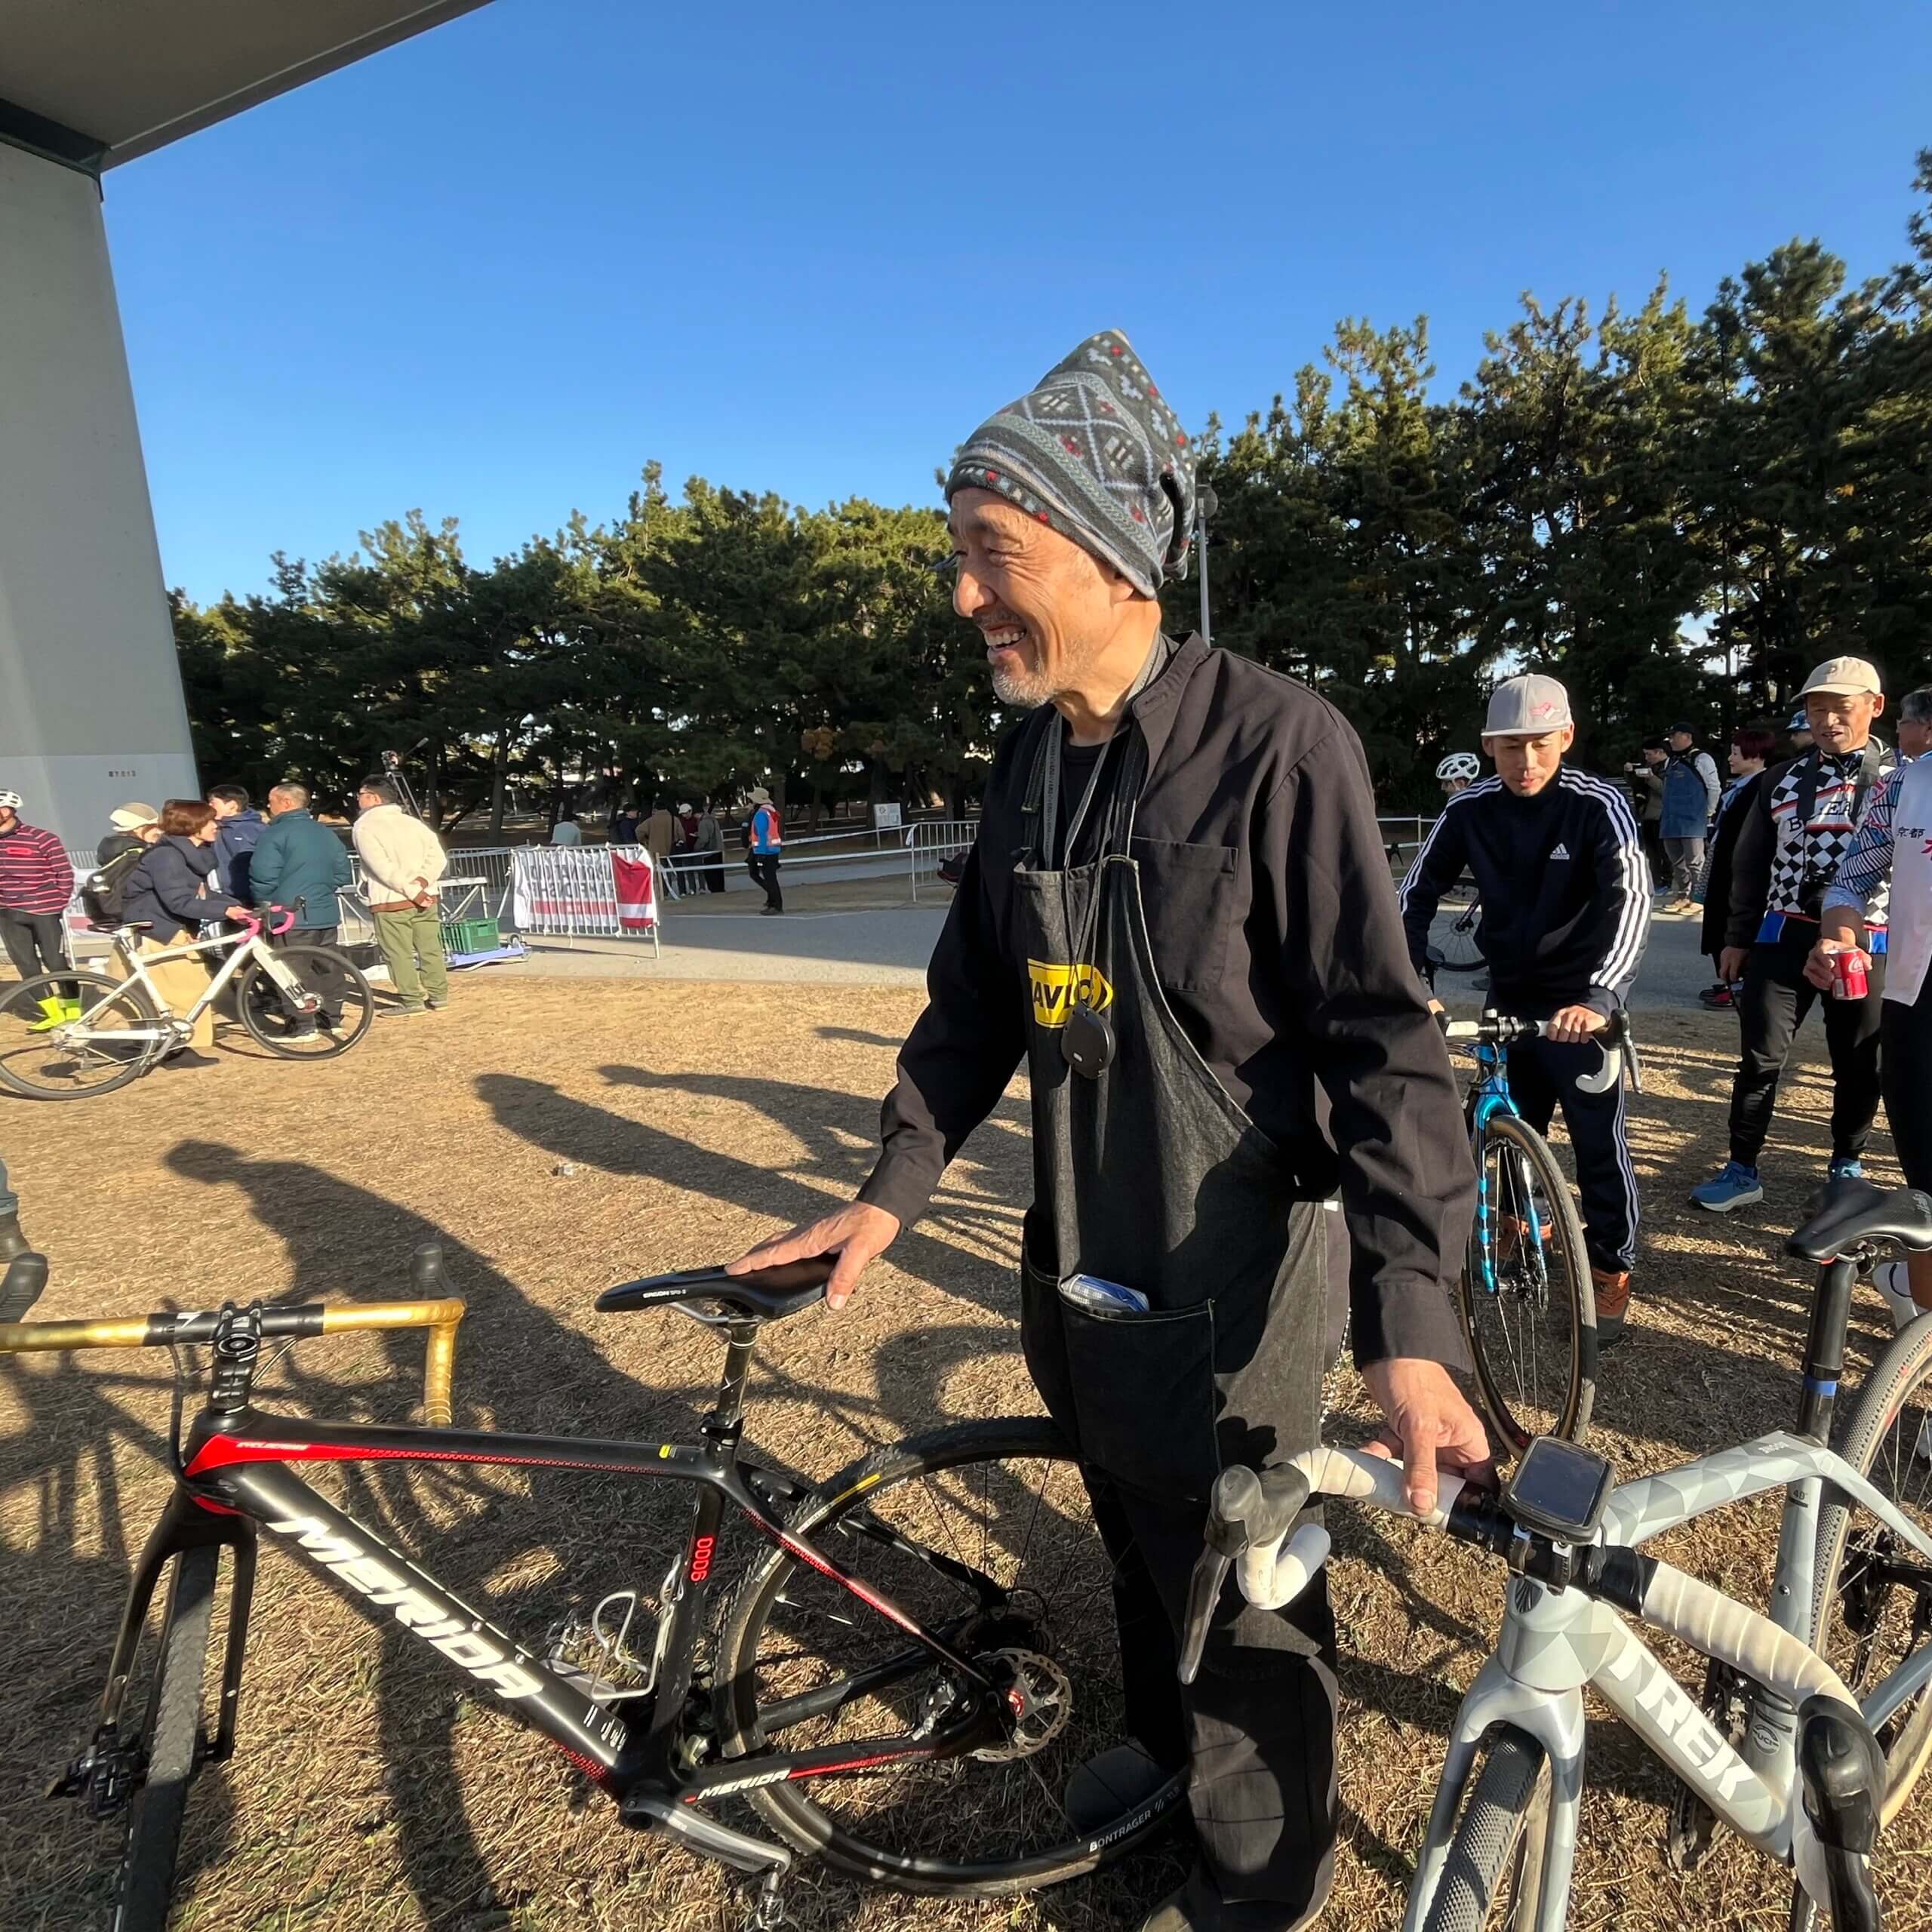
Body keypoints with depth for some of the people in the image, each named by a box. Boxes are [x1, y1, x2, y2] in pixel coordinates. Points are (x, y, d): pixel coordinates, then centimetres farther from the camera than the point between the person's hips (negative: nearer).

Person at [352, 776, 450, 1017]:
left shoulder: (364, 826, -5)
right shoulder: (411, 821, 12)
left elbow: (383, 868, -17)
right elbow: (438, 856, 1)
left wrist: (412, 891, -18)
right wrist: (422, 881, -9)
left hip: (390, 902, -6)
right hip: (426, 898, 6)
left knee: (399, 954, 0)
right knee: (430, 949, 10)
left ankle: (412, 1001, -1)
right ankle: (438, 997, 15)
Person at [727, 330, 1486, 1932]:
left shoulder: (1277, 743, -19)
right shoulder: (1030, 762, 2)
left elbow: (1382, 1035, -19)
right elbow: (976, 1000, 7)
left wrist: (1411, 1311, -27)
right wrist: (895, 1188, 1)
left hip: (1230, 1279, -6)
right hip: (1078, 1257, 6)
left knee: (1243, 1594, 15)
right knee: (1140, 1546, 27)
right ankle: (1164, 1739, 56)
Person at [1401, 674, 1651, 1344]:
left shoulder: (1599, 805, -16)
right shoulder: (1469, 810, -7)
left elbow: (1630, 900, -27)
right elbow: (1416, 896, -6)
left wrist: (1600, 998, -41)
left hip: (1580, 1002, -3)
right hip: (1509, 997, 4)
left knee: (1598, 1140, 0)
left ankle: (1613, 1271, 20)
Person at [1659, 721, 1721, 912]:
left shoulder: (1702, 759, -5)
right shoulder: (1670, 762, 16)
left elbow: (1713, 788, -5)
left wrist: (1709, 814, -6)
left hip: (1693, 822, -7)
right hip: (1671, 821, 7)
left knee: (1694, 863, -3)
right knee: (1677, 862, 11)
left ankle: (1695, 899, 1)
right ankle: (1681, 897, 19)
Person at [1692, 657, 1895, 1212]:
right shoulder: (1781, 780, 7)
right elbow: (1749, 864, 10)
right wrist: (1737, 937, 7)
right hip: (1784, 937, 1)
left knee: (1859, 1065, 10)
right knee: (1761, 1057, 1)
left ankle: (1848, 1163, 31)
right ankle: (1742, 1168, 11)